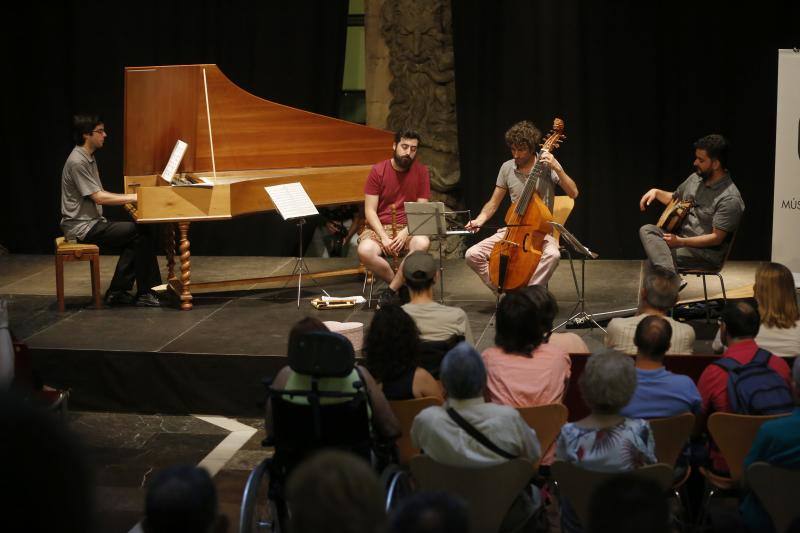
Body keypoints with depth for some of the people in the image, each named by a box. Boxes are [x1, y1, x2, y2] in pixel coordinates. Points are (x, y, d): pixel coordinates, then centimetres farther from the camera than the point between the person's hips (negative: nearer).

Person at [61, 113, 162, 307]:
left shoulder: (88, 158, 14)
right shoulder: (77, 162, -18)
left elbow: (98, 194, 18)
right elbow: (98, 198, -20)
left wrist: (131, 197, 6)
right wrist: (134, 198, -15)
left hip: (91, 222, 10)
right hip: (82, 227, -10)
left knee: (140, 232, 0)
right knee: (141, 233, -16)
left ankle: (117, 291, 1)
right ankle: (144, 293, -7)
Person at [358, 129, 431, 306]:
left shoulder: (421, 171, 2)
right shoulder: (378, 171, -2)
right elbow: (370, 211, -4)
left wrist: (405, 233, -19)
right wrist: (384, 237, -19)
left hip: (409, 228, 1)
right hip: (380, 227, -1)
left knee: (422, 243, -35)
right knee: (365, 251, -34)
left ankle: (391, 291, -18)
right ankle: (402, 288, -11)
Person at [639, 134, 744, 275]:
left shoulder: (730, 199, -17)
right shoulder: (696, 178, 9)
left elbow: (716, 238, -20)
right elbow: (675, 198, 28)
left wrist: (681, 242, -23)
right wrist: (656, 192, 8)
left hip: (707, 252, -9)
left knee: (655, 257, -31)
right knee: (647, 230, -22)